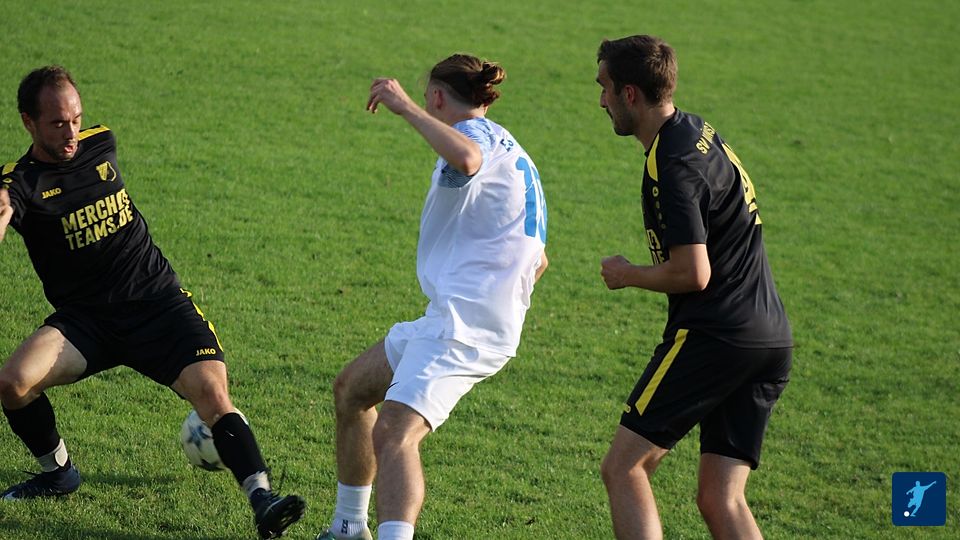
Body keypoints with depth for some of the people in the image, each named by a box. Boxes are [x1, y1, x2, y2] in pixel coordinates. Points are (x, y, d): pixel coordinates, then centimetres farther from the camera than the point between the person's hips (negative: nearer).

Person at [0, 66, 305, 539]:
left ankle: (261, 498, -26)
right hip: (84, 318, -1)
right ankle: (57, 473, 5)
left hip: (159, 303, 2)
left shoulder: (101, 145, 3)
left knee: (212, 391, -22)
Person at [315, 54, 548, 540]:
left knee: (393, 433, -26)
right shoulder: (511, 153, 24)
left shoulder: (478, 133, -6)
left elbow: (466, 158, -35)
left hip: (461, 325, -11)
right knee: (350, 389, 24)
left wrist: (404, 106, -26)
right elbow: (537, 259, 30)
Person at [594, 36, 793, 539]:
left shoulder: (671, 167, -14)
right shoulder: (700, 131, 15)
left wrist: (627, 274, -2)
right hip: (771, 341, 9)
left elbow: (692, 274, -19)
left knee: (623, 468, -3)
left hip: (713, 336, -9)